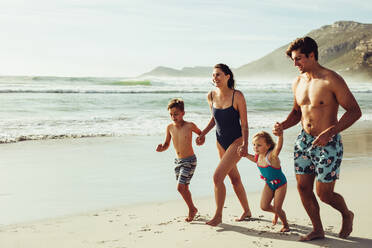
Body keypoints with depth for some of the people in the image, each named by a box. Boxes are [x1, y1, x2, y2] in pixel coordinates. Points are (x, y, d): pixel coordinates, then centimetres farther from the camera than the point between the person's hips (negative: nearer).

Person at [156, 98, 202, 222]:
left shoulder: (189, 126, -13)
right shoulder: (170, 127, -1)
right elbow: (166, 144, 10)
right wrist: (161, 148, -12)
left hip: (189, 161, -5)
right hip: (178, 160, 6)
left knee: (181, 187, -13)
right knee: (184, 188, 13)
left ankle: (192, 209, 7)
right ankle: (192, 209, 31)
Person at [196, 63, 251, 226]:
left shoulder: (237, 96, -16)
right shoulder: (211, 96, -1)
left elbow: (244, 123, -14)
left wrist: (245, 144, -21)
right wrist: (203, 133, 5)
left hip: (236, 141, -6)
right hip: (221, 142, 6)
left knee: (217, 177, -15)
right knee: (234, 179, 16)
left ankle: (218, 215, -2)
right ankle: (246, 211, 32)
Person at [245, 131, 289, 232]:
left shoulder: (271, 156, -33)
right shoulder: (258, 155, -10)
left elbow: (278, 147, -57)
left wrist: (280, 136, -76)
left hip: (280, 183, -6)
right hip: (269, 183, 6)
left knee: (277, 208, -4)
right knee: (264, 206, 1)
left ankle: (285, 224, 26)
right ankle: (276, 213, 35)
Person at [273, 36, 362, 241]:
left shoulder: (331, 80, -15)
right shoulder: (298, 83, 7)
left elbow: (354, 111, -15)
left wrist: (330, 132, -26)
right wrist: (282, 126, 1)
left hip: (328, 144, -6)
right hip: (304, 141, 6)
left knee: (324, 193, -2)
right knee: (303, 187, 5)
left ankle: (347, 215, 29)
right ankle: (318, 230, 22)